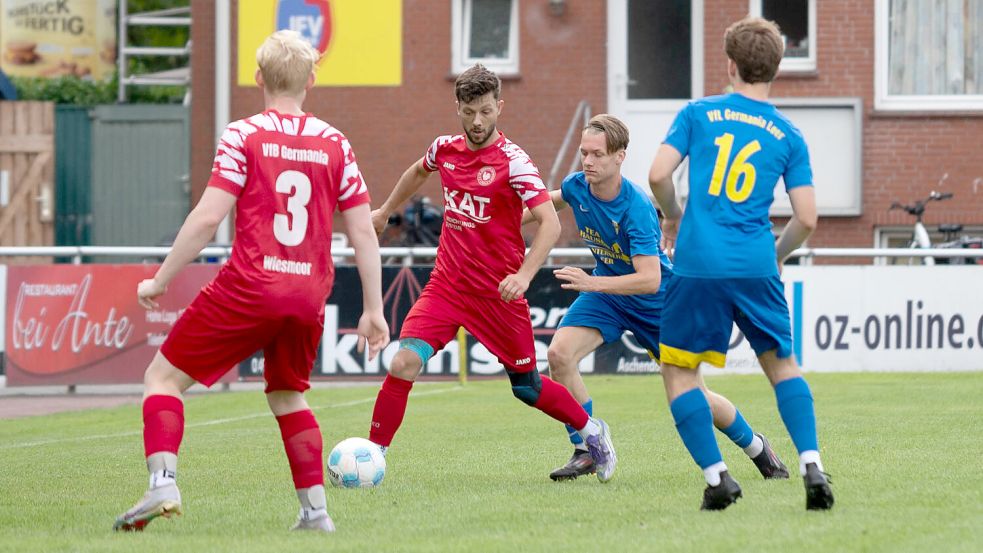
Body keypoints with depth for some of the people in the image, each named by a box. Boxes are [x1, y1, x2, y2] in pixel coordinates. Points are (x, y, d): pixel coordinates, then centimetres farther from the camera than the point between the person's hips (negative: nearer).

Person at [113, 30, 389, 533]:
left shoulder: (244, 135, -3)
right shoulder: (335, 144, 8)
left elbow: (207, 217, -10)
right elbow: (363, 233, 7)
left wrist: (160, 280, -1)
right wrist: (373, 310, 14)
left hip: (249, 288, -4)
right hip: (309, 296, 4)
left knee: (164, 376, 6)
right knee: (287, 396, 25)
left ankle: (163, 485, -14)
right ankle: (315, 511, 17)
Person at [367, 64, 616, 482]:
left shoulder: (512, 161, -15)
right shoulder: (445, 149, 2)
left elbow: (550, 223, -21)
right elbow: (419, 171, 28)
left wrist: (524, 275, -33)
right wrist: (385, 211, 37)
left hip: (498, 293, -4)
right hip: (446, 286, 4)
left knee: (527, 388, 9)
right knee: (405, 362, -17)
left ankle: (591, 431, 35)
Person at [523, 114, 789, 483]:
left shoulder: (636, 208, -34)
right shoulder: (577, 186, -14)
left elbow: (650, 279, -40)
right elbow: (554, 200, 14)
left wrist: (591, 283, -47)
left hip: (656, 302, -5)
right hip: (605, 290, 5)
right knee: (559, 354, -20)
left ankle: (756, 447, 28)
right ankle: (585, 451, -6)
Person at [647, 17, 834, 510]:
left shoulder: (698, 114, 4)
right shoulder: (788, 136, 8)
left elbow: (658, 175, -3)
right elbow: (806, 218, 4)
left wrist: (673, 217, 17)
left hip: (698, 266, -2)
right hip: (756, 267, 2)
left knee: (678, 371, 9)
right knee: (781, 363, 16)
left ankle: (717, 476, -1)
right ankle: (812, 466, 1)